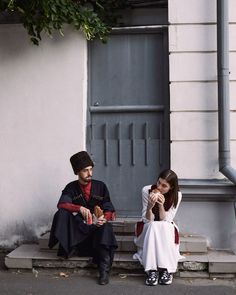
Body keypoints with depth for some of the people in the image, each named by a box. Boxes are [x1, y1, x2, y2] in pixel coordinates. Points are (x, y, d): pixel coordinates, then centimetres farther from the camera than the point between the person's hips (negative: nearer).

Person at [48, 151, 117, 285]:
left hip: (97, 225, -1)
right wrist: (80, 208, -34)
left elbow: (109, 210, -2)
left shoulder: (100, 186, 1)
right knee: (62, 213, -24)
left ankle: (104, 269, -36)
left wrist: (104, 218, -26)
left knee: (106, 227, -34)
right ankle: (70, 248, -21)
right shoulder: (71, 187, 1)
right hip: (78, 227, 1)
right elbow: (61, 204, -16)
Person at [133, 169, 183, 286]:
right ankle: (152, 270, -37)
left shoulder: (176, 195, -15)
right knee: (154, 226, -33)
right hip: (149, 227, 0)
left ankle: (167, 269, -33)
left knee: (163, 227, -33)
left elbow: (165, 220, -17)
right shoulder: (146, 190, -17)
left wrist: (161, 205, -34)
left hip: (166, 228, 1)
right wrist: (150, 206, -37)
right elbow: (147, 220, -17)